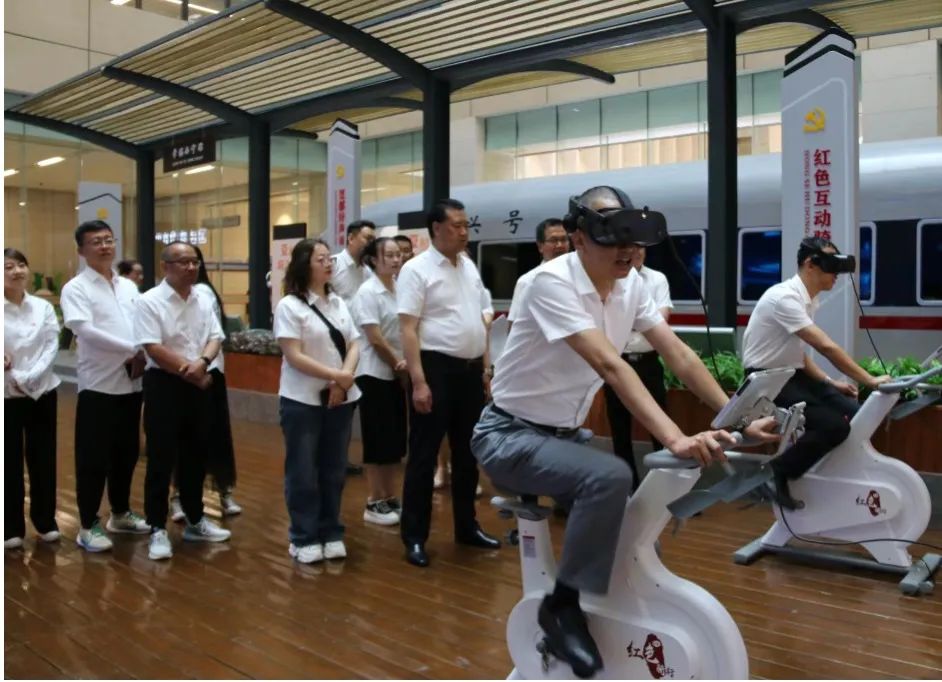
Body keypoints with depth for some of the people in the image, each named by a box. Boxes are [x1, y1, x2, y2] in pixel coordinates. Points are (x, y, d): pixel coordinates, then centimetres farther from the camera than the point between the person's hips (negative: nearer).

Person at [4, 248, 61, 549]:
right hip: (7, 395, -3)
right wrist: (15, 378, -19)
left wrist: (29, 377, -15)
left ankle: (45, 521, 22)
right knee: (10, 461, 5)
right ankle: (12, 527, 17)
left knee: (43, 458, 9)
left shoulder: (43, 307, 4)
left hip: (43, 391, 3)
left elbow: (52, 346, -3)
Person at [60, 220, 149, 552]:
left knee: (126, 452, 15)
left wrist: (141, 358, -9)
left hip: (131, 383, 6)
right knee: (94, 458, 0)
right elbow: (84, 330, -20)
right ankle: (88, 526, 11)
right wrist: (132, 350, -19)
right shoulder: (75, 288, -6)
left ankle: (120, 514, 30)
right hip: (98, 384, -6)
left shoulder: (129, 287, 13)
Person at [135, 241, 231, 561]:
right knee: (161, 460, 0)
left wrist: (202, 362, -17)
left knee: (195, 457, 14)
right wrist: (192, 373, -12)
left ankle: (195, 521, 27)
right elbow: (154, 349, -16)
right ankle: (158, 530, 8)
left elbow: (215, 337, 4)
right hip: (164, 385, -6)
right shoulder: (150, 302, -9)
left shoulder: (204, 301, 9)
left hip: (199, 386, 6)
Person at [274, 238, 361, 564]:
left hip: (340, 399, 5)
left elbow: (354, 345, 7)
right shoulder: (289, 306, -8)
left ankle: (331, 534, 22)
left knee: (334, 469, 11)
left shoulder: (338, 303, 11)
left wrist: (346, 378, -12)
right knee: (303, 472, 3)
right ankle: (304, 538, 14)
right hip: (303, 400, -5)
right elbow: (294, 356, -15)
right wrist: (336, 375, -19)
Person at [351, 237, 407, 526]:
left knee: (394, 439, 11)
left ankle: (390, 498, 21)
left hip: (396, 374, 7)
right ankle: (375, 504, 10)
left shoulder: (400, 289, 7)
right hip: (376, 374, -7)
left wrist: (405, 364, -9)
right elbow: (375, 339, -16)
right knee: (378, 440, -1)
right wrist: (399, 365, -9)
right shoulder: (368, 292, -12)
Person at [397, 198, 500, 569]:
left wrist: (486, 366, 13)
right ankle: (414, 537, 12)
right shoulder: (417, 269, -10)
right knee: (424, 455, 2)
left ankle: (467, 526, 30)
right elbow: (408, 330, -15)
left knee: (467, 452, 16)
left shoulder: (469, 267, 12)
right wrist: (419, 382, -21)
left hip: (470, 369, 7)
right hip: (436, 368, -7)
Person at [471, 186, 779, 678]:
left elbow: (679, 356, -5)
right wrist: (676, 439, -44)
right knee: (609, 477, -30)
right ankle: (562, 605, -14)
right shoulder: (553, 283, -25)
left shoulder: (630, 285, -1)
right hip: (510, 436, -8)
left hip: (562, 434, 8)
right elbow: (611, 366, -36)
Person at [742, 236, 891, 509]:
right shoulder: (785, 297, -21)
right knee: (834, 425, -23)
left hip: (791, 376, 9)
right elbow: (826, 347, -26)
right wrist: (869, 380, -23)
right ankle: (776, 474, -8)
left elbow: (798, 355, 15)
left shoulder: (807, 301, 9)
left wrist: (830, 382, 3)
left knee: (854, 414, -3)